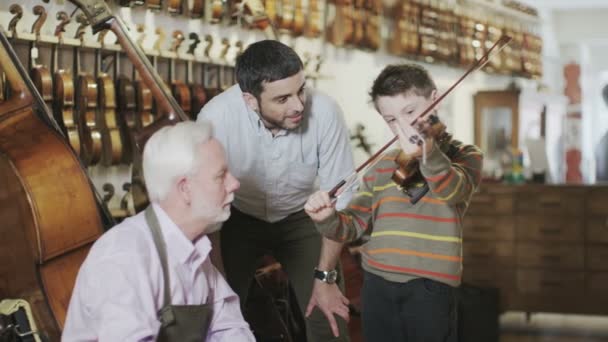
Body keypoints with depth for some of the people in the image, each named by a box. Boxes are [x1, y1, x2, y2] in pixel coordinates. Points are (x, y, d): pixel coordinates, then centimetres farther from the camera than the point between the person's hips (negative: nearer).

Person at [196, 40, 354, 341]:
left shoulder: (324, 112, -30)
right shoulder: (215, 118, -33)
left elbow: (339, 198, -19)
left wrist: (325, 276, -15)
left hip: (302, 217, 1)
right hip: (238, 218, 0)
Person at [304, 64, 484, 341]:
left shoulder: (464, 156, 3)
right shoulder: (382, 166, 15)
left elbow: (453, 191, -20)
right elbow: (354, 224, 12)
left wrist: (427, 154, -40)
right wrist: (327, 219, -10)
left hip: (430, 285, -4)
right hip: (378, 283, 4)